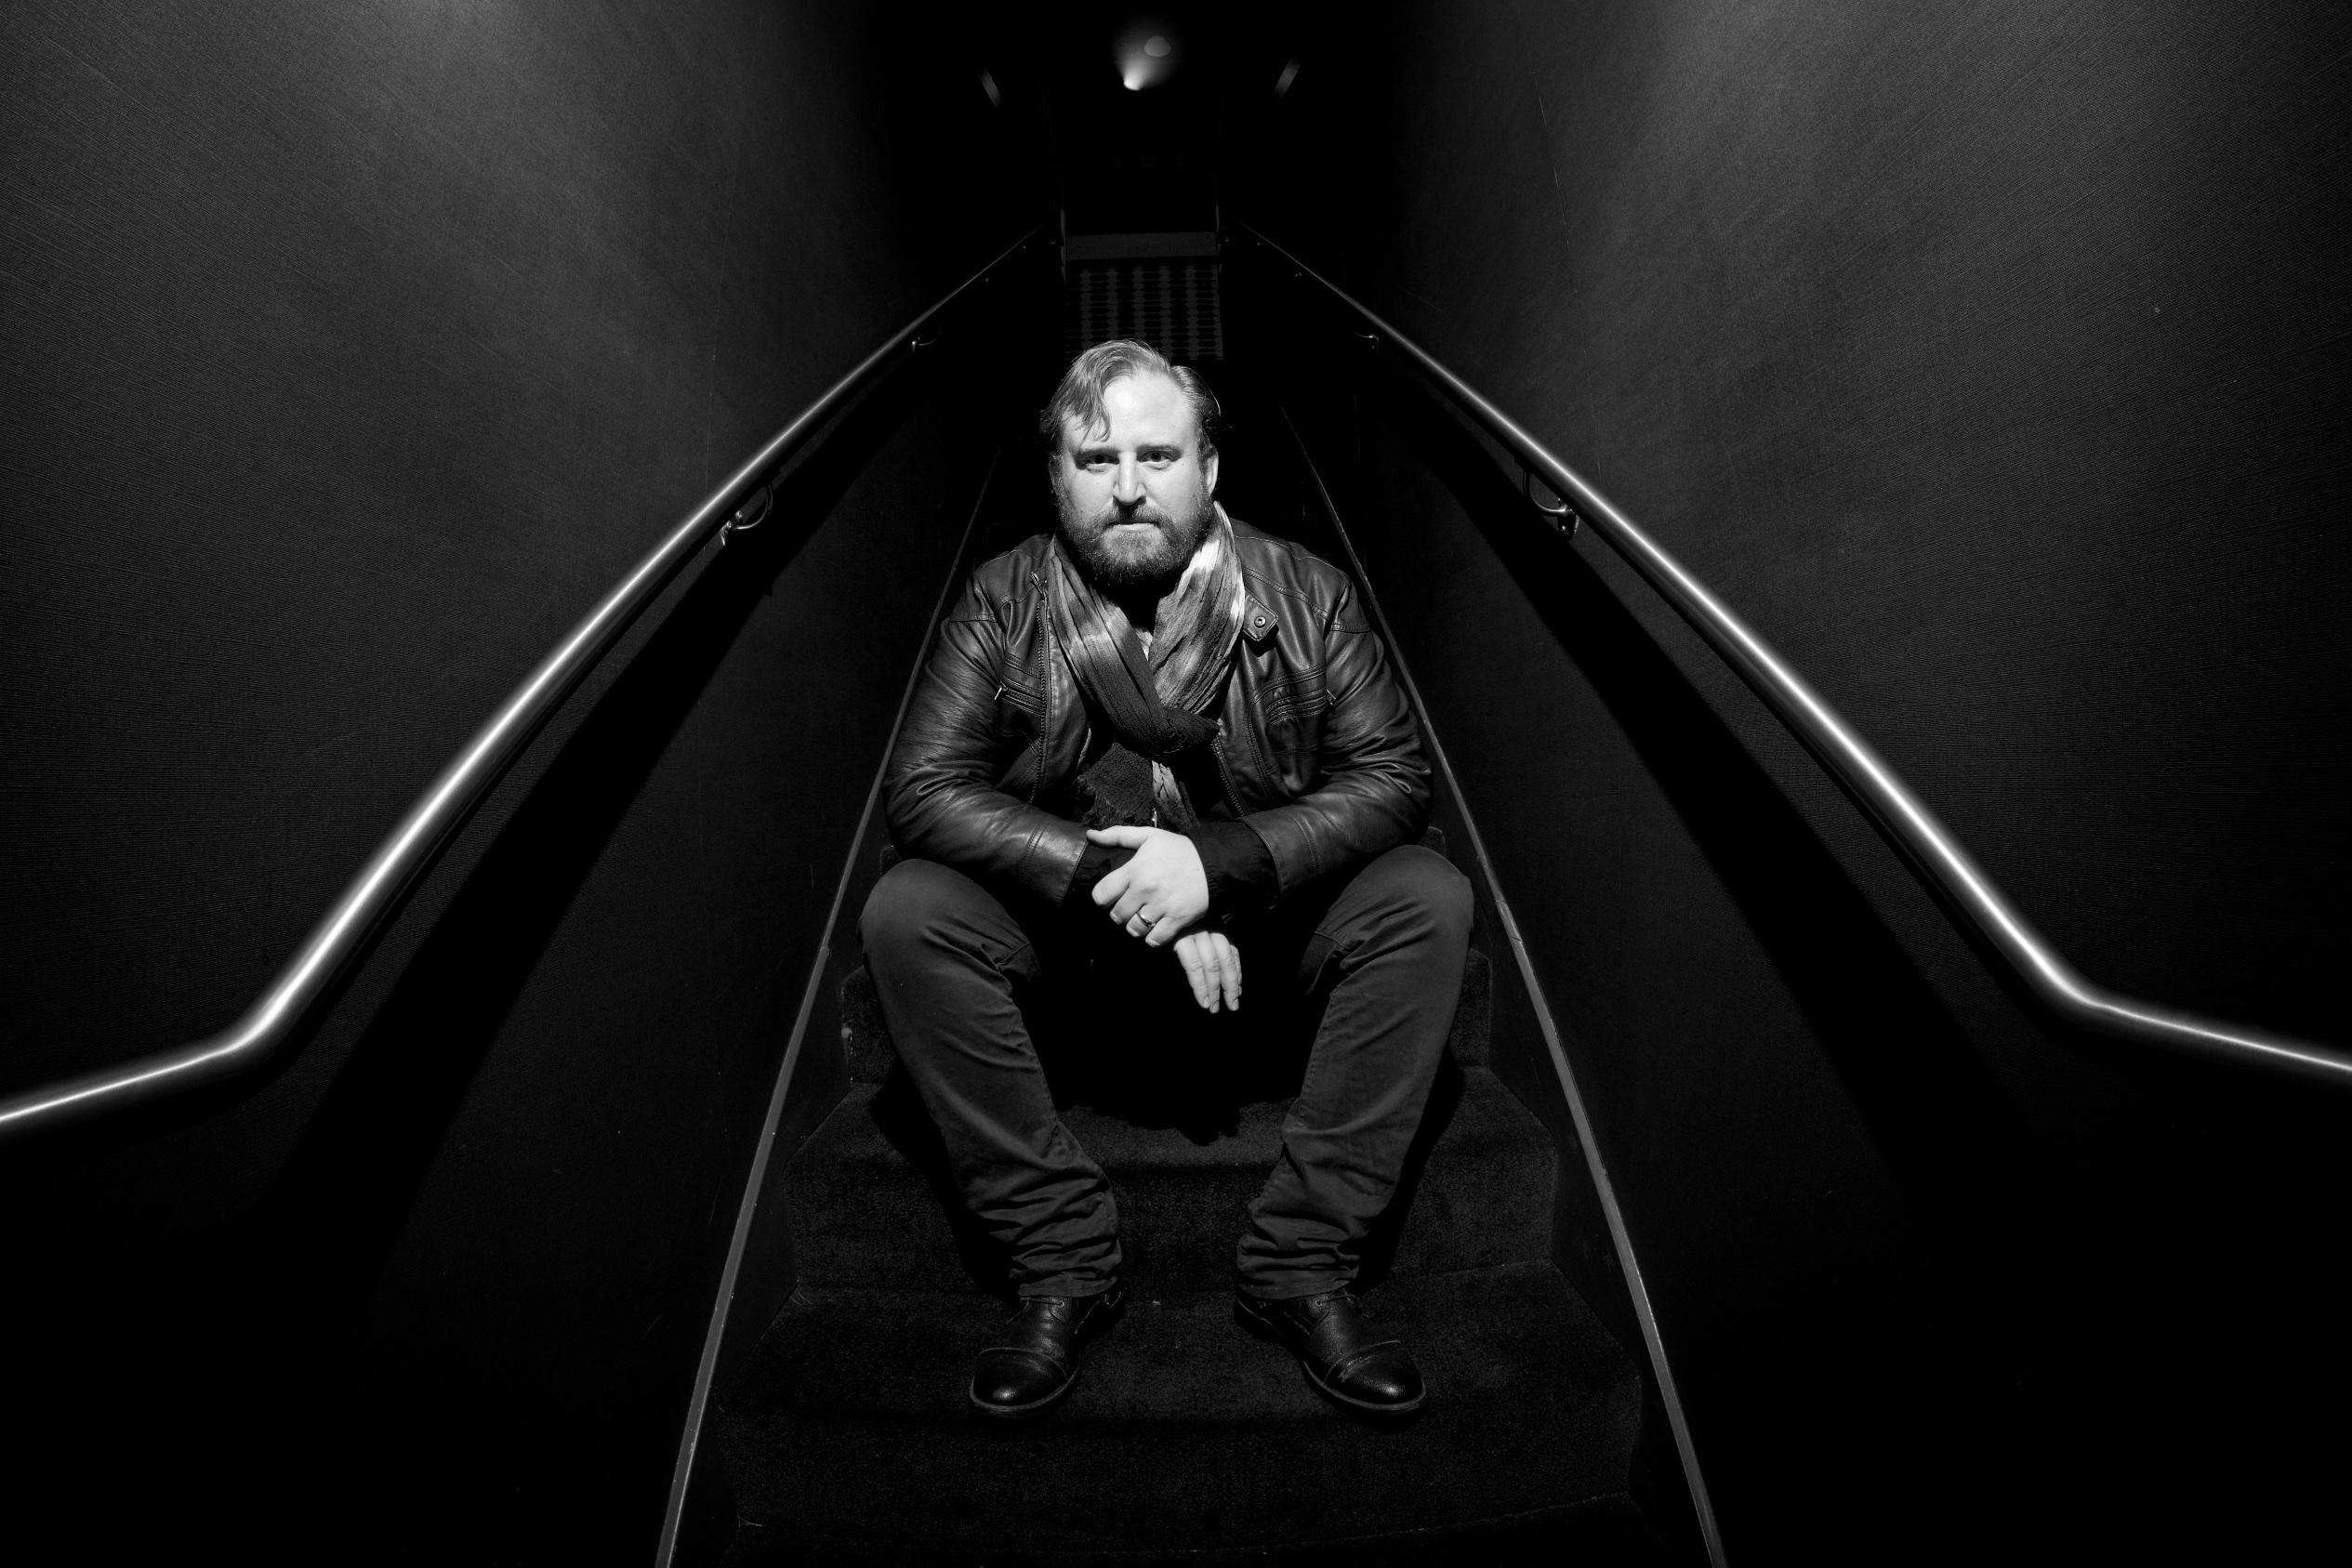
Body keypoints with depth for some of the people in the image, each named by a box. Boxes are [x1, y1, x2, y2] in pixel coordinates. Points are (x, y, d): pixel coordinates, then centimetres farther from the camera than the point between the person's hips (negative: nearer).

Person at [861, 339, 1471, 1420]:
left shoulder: (1305, 594, -7)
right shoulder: (1001, 603, -7)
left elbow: (1394, 775, -11)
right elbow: (925, 789, -15)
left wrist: (1219, 865, -26)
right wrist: (1116, 879, -25)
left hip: (1266, 905, 1)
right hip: (1061, 912, 1)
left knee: (1427, 902, -23)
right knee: (904, 914, -23)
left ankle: (1301, 1265, -10)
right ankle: (1062, 1265, -9)